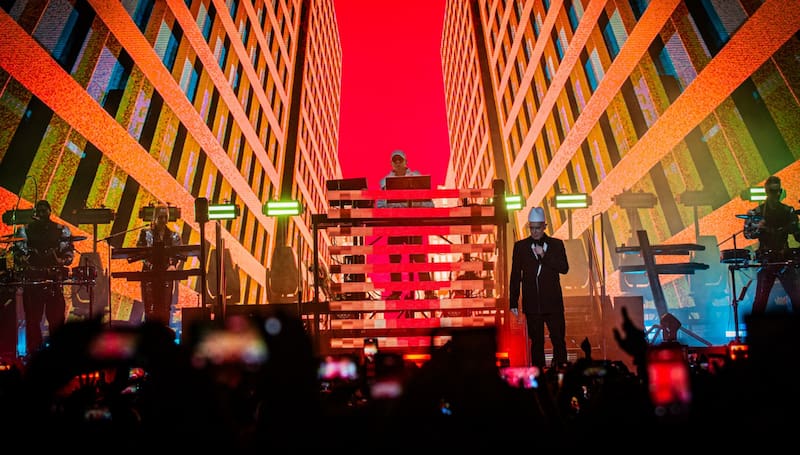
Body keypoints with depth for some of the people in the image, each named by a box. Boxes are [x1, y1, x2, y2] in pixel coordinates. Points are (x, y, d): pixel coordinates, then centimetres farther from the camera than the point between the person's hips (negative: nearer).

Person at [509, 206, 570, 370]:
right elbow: (515, 276, 5)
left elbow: (564, 268, -6)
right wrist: (513, 302, 2)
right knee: (536, 341, 7)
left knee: (559, 339, 4)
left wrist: (544, 255, -15)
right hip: (532, 304, 0)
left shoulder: (556, 244, 5)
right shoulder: (520, 246, 4)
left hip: (553, 302, 0)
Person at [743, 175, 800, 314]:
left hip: (786, 259, 3)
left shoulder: (789, 211, 8)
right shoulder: (756, 213, 0)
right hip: (766, 261, -3)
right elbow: (747, 234, -2)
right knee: (760, 300, -2)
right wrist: (757, 228, -21)